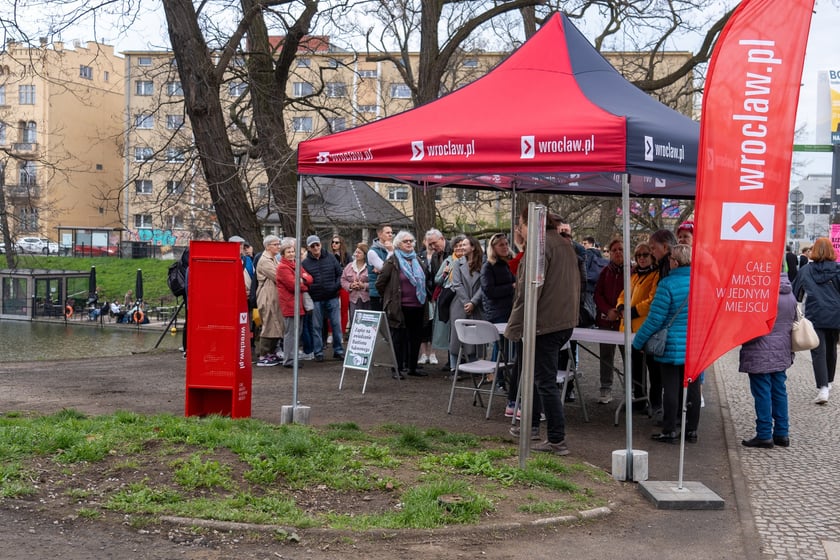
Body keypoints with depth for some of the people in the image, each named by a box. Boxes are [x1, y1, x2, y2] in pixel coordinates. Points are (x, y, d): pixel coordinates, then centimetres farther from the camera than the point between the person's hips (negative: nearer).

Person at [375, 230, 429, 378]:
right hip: (399, 307, -6)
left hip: (417, 306, 6)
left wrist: (424, 298, 19)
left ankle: (412, 367, 22)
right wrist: (390, 297, 3)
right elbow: (380, 283, -6)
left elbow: (425, 280, 26)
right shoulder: (392, 261, -7)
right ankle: (398, 369, 7)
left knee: (415, 338, 11)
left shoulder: (418, 261, 12)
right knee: (399, 338, 0)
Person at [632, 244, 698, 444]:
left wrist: (638, 341, -3)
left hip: (673, 346, -5)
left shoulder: (667, 284, -15)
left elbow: (655, 318, -13)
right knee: (692, 388, 10)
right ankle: (691, 430, 18)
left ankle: (669, 431, 7)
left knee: (671, 389, 2)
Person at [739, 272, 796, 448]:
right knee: (779, 391, 14)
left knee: (762, 393, -1)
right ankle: (782, 434, 19)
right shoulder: (790, 293, 9)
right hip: (782, 354, 8)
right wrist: (790, 352, 25)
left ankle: (764, 435, 5)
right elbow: (794, 322, 17)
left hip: (760, 353, -8)